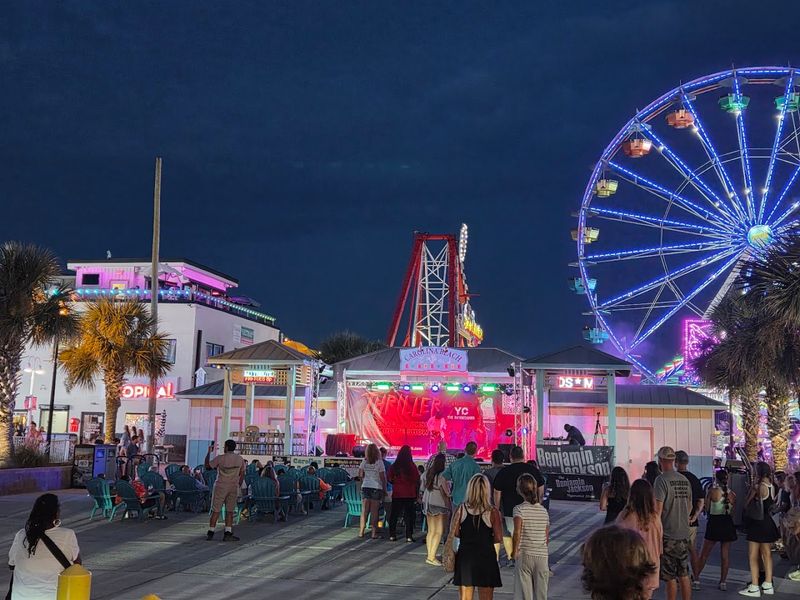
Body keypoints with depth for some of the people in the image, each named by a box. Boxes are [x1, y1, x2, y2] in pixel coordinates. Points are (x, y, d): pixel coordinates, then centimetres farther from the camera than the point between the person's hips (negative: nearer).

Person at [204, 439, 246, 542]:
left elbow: (207, 465, 1)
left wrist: (209, 452, 10)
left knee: (215, 511, 4)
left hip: (220, 487, -2)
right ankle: (227, 534, 2)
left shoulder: (220, 458, -9)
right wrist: (238, 486, 17)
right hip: (233, 488, 2)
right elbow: (242, 475, 7)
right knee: (230, 511, 8)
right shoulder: (240, 459, 3)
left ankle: (210, 533, 7)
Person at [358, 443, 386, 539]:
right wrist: (384, 490, 1)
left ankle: (361, 532, 5)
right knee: (374, 511, 1)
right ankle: (374, 533, 2)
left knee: (364, 510, 6)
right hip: (376, 488, -3)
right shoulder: (379, 462, -7)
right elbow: (383, 477, -7)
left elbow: (360, 475, 5)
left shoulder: (364, 462, 3)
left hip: (365, 487, 3)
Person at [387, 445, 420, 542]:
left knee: (394, 514, 10)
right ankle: (409, 536, 1)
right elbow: (417, 480, -5)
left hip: (397, 494, 2)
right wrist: (417, 492, 8)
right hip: (409, 494, -2)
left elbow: (389, 479, 3)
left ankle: (392, 535, 10)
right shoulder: (412, 466, -9)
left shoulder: (394, 466, -4)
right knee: (409, 514, 4)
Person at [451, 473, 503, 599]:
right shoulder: (492, 512, -12)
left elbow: (454, 532, -6)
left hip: (465, 556, 2)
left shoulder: (461, 509, -7)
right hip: (486, 557, -2)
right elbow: (498, 537, -10)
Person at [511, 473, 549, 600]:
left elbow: (517, 532, -17)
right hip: (542, 556, 4)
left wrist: (515, 551, -7)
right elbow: (547, 537, 10)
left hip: (525, 556, -4)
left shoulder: (519, 509, -7)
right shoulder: (544, 511, 7)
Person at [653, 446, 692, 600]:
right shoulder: (685, 480, 8)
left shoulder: (661, 480, -13)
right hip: (684, 534, 6)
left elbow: (657, 509, -16)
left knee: (670, 577, -1)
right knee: (684, 575, 13)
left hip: (668, 535, -6)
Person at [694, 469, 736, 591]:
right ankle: (723, 582, 11)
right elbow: (732, 512, 6)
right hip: (727, 523, 3)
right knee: (725, 555, 9)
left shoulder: (712, 491, -11)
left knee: (704, 554, 7)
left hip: (714, 522, -3)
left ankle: (696, 578, 9)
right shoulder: (732, 494, 0)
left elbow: (707, 509, -3)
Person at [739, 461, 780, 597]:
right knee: (767, 554, 14)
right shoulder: (771, 487, 6)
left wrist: (751, 488, -8)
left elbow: (746, 504, -12)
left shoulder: (758, 486, -18)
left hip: (757, 523, -8)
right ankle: (768, 585, 20)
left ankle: (754, 588, -4)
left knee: (753, 556, -3)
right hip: (768, 523, 8)